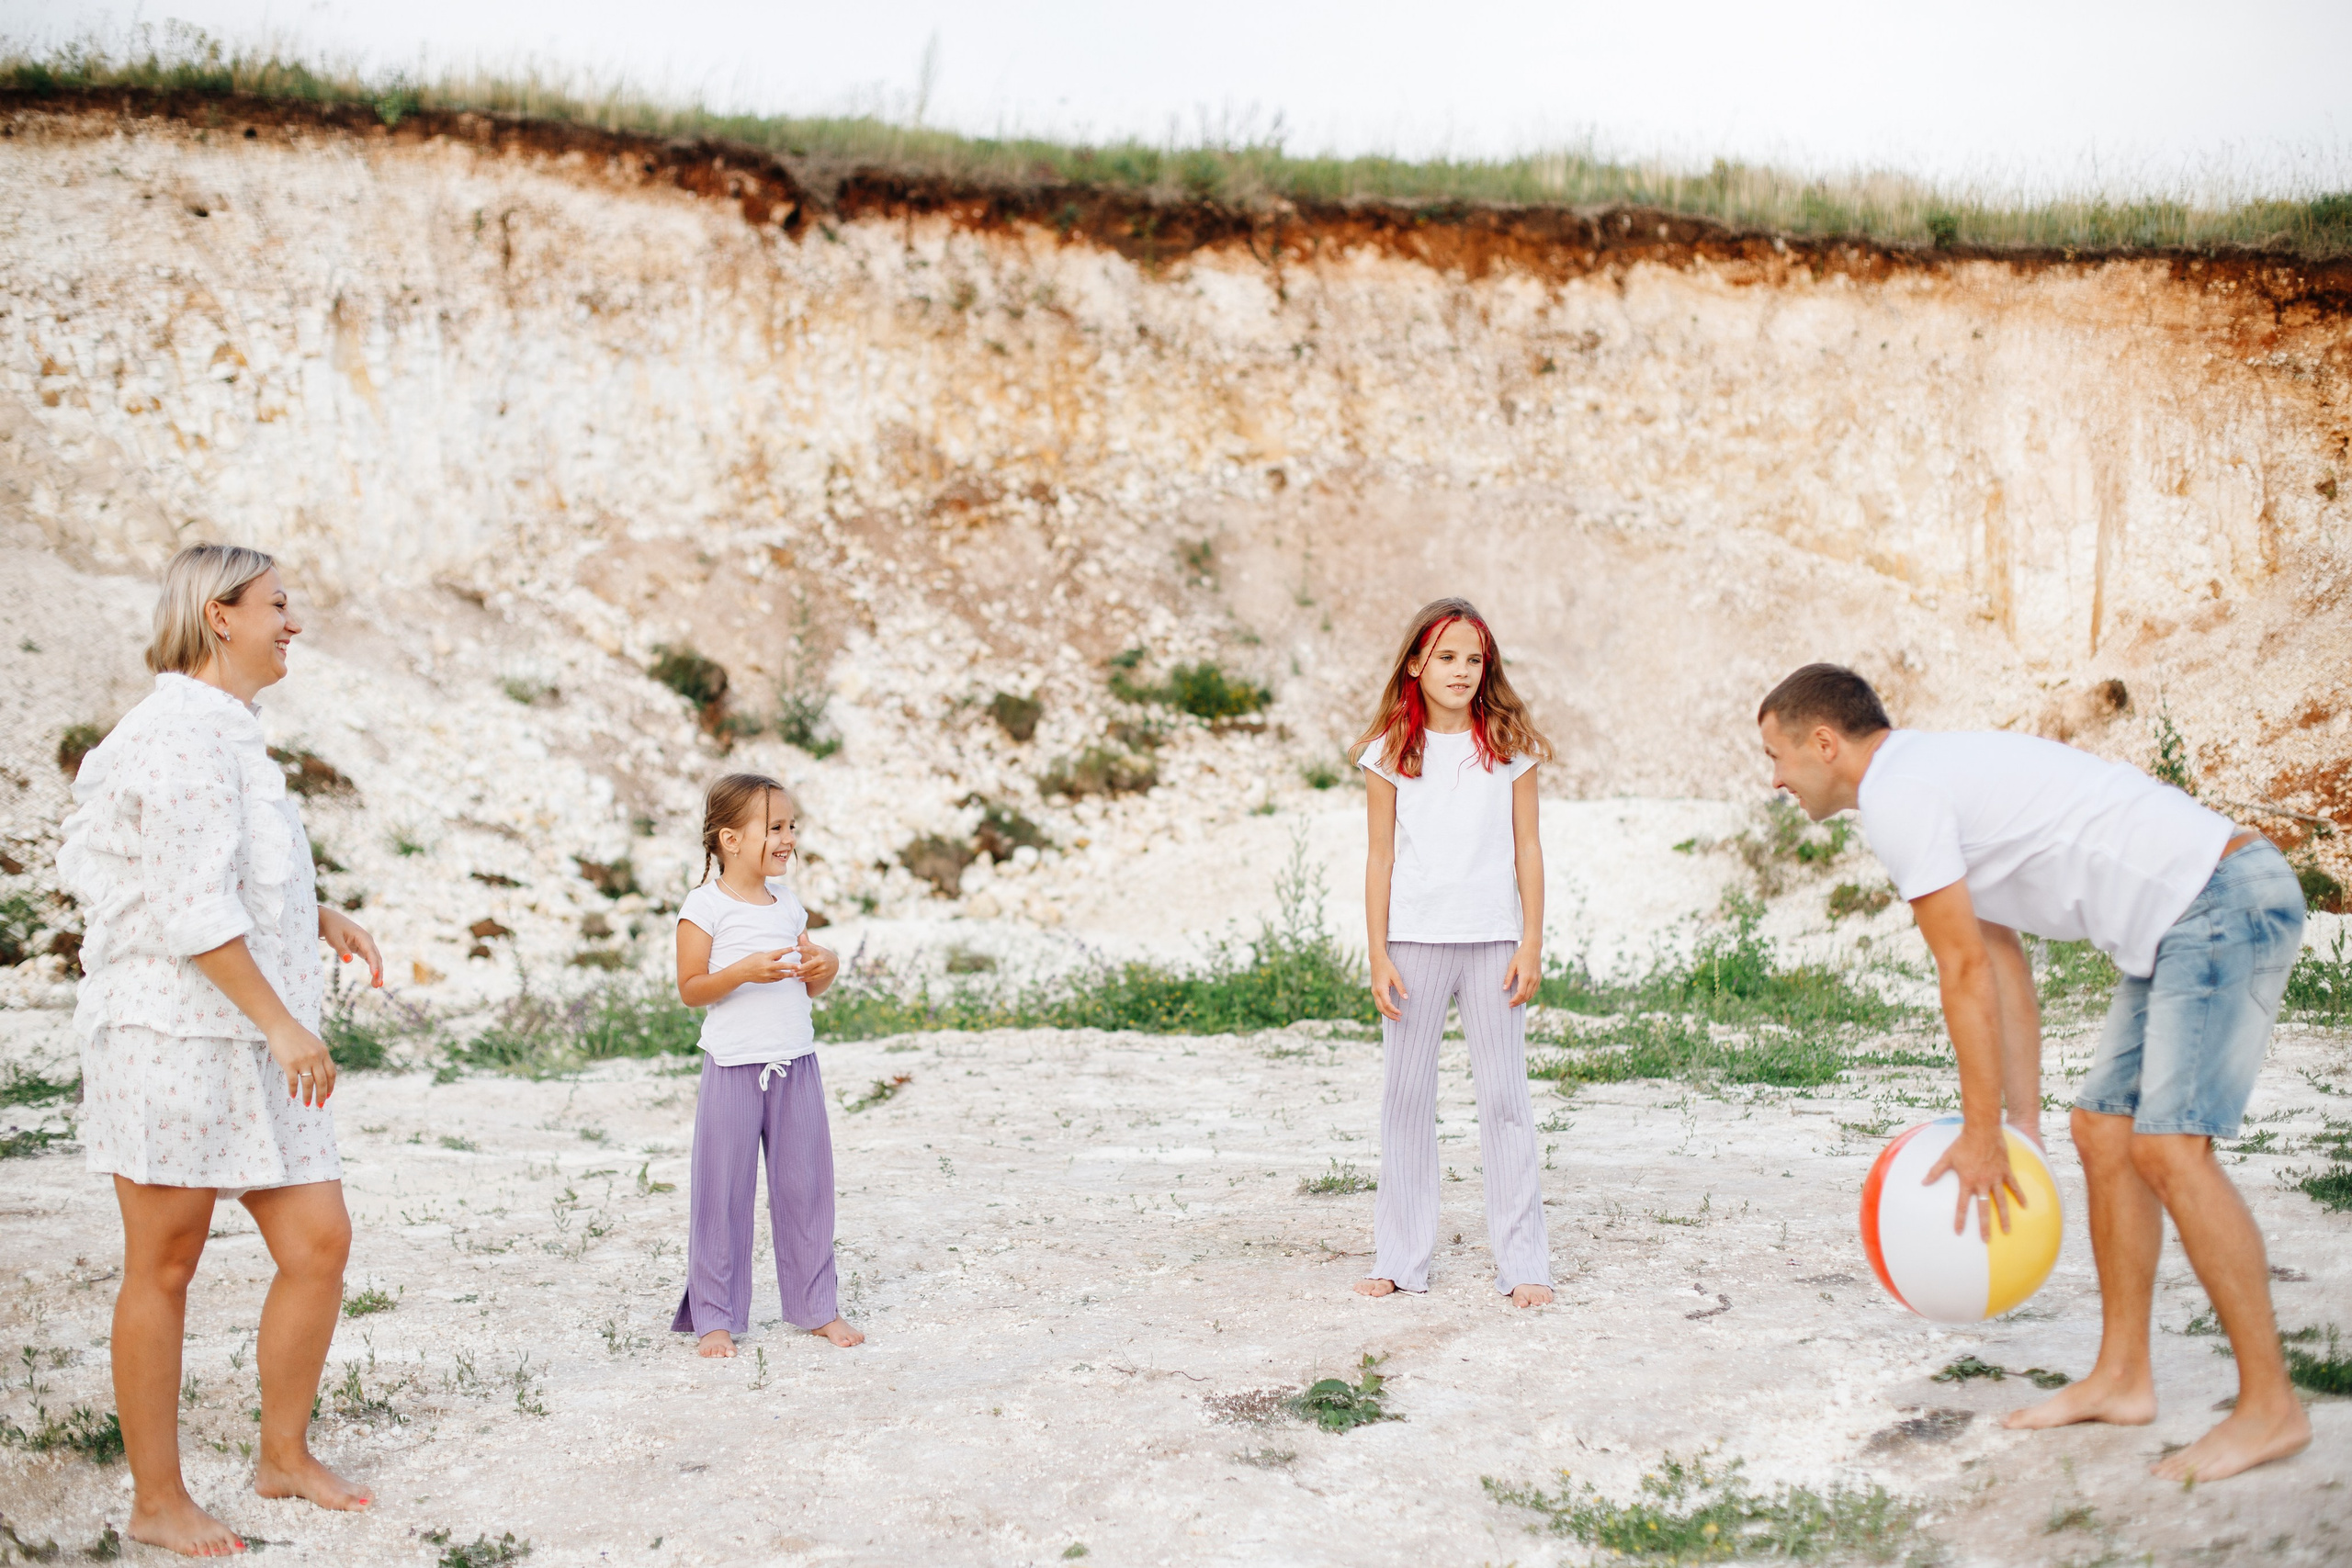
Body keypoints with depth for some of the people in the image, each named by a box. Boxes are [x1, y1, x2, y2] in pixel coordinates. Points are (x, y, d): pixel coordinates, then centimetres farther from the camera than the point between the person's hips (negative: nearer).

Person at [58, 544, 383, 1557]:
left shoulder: (229, 735, 16)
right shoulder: (183, 733, -14)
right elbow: (194, 907, -21)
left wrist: (318, 915, 17)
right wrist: (284, 1023, -22)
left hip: (247, 1046, 9)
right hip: (171, 1031, -9)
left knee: (319, 1243, 7)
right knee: (162, 1271, 2)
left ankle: (284, 1455, 21)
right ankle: (158, 1501, 13)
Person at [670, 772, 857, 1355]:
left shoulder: (788, 904, 11)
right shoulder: (705, 906, -7)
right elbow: (690, 989, -9)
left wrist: (826, 967, -3)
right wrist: (745, 970, -23)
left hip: (796, 1065, 5)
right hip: (733, 1067, -5)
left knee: (805, 1186, 9)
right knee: (723, 1193, 1)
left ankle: (816, 1306, 20)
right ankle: (715, 1316, 11)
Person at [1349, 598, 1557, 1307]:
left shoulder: (1509, 744, 4)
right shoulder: (1390, 751, 3)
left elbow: (1527, 849, 5)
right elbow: (1380, 857, 4)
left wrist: (1532, 943, -2)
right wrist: (1378, 956, -1)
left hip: (1493, 940, -1)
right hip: (1414, 940, 1)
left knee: (1504, 1094, 0)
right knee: (1406, 1095, 6)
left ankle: (1523, 1262, 7)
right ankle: (1400, 1258, 16)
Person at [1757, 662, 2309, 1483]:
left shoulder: (1898, 795, -12)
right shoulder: (1934, 775, 19)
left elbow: (1966, 971, -12)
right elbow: (2002, 965, 21)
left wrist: (1980, 1134, -4)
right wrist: (2022, 1123, 22)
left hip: (2224, 906, -11)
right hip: (2191, 922, 11)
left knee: (2169, 1146, -15)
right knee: (2104, 1129, 12)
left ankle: (2270, 1405, -8)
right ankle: (2123, 1377, 18)